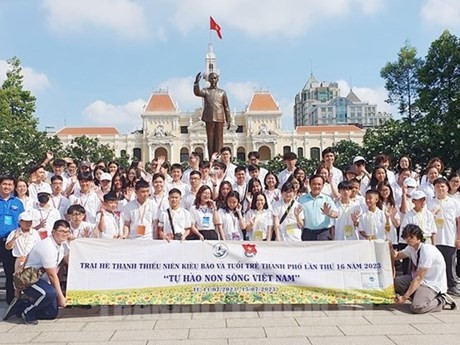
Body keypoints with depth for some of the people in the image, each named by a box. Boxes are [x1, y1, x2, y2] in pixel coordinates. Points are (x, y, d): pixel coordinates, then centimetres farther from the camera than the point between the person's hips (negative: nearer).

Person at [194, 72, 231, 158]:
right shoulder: (206, 91, 7)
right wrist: (196, 82, -30)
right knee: (210, 138, 1)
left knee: (219, 139, 0)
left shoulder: (222, 92, 10)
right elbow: (197, 93, -14)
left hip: (219, 119, 1)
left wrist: (228, 120, 5)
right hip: (209, 118, -1)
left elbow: (226, 107, 9)